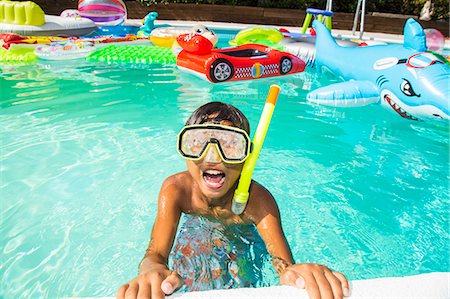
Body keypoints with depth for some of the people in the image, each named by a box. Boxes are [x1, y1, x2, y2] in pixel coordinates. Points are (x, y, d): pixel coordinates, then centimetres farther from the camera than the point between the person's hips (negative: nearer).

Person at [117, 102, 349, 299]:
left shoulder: (258, 200, -34)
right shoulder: (176, 189, -29)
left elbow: (285, 264, -41)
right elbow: (156, 253, -35)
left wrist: (291, 272, -68)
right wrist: (153, 271, -60)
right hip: (195, 236, 2)